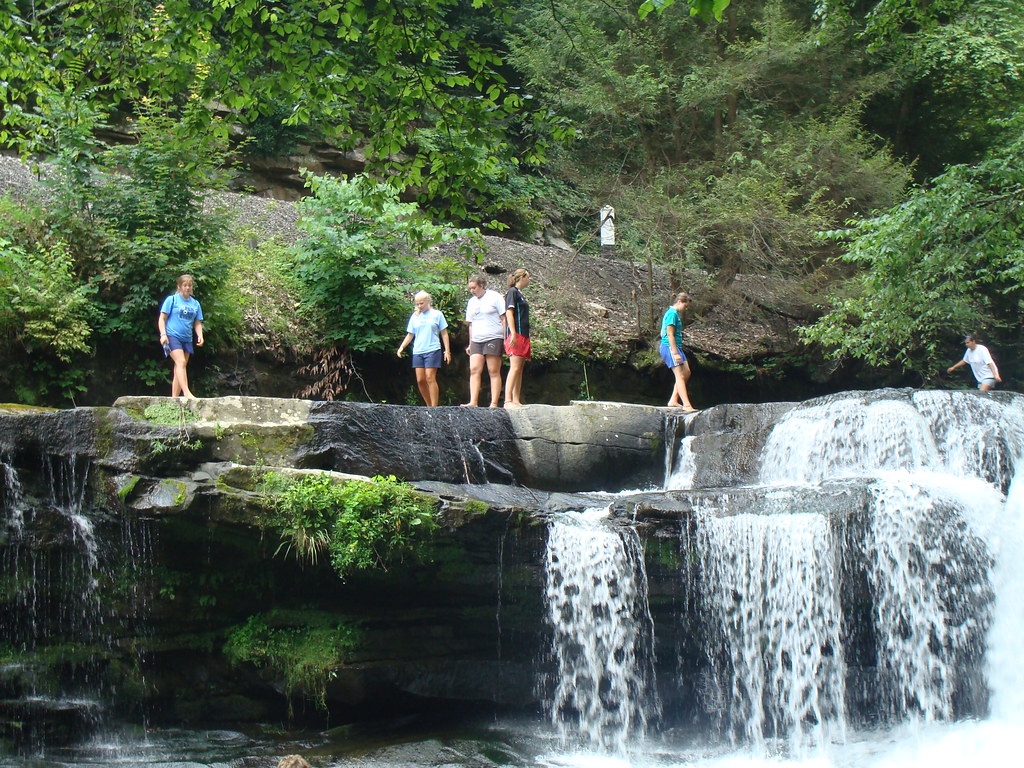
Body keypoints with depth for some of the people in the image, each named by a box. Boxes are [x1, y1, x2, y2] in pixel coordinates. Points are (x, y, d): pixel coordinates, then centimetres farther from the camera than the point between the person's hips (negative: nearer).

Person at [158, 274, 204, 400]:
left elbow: (197, 323, 16)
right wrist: (163, 334, -13)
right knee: (181, 362, -22)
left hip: (187, 339, 6)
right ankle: (186, 392, -30)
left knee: (179, 369, 5)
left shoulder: (195, 304, 14)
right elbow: (162, 318, -1)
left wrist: (200, 336, -1)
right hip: (172, 336, -6)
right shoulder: (172, 299, 0)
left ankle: (174, 398, 7)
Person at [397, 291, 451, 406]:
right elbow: (410, 335, 17)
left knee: (430, 378, -12)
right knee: (420, 380, -1)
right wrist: (402, 347, 3)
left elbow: (444, 333, 6)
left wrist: (447, 350, 0)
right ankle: (429, 406, 10)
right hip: (417, 352, 4)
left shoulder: (437, 314, 4)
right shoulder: (415, 316, 13)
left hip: (432, 350, -4)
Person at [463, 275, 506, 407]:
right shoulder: (471, 302, 18)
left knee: (494, 372, -6)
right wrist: (470, 344, 18)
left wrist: (506, 338, -8)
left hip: (493, 338, -6)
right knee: (474, 370, -8)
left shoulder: (494, 297, 1)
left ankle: (494, 403, -8)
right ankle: (473, 402, -13)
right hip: (477, 340, 6)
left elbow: (504, 318, -1)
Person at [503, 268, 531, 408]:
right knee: (515, 368, -17)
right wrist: (513, 334, -21)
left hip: (523, 336, 9)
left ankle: (516, 401, 5)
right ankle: (508, 401, -23)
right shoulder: (513, 291, -4)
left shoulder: (520, 294, 22)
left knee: (520, 370, 6)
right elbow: (509, 313, -12)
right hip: (516, 334, -9)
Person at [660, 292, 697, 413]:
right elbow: (670, 335, -20)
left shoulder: (675, 313, 17)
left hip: (676, 347, 10)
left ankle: (673, 400, 12)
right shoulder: (672, 313, -15)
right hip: (670, 347, -10)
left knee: (686, 373, 10)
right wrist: (675, 353, -22)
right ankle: (687, 405, -15)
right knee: (680, 376, -12)